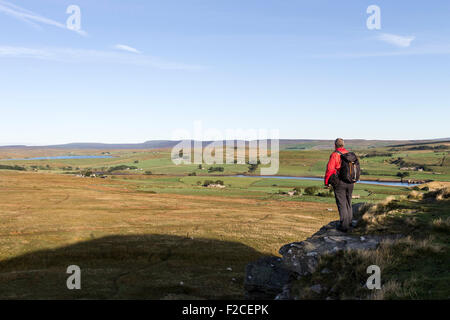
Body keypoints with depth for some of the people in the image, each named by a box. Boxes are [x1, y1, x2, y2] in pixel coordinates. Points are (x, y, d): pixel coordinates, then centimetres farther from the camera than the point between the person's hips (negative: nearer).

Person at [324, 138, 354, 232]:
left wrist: (326, 182, -5)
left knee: (341, 204, 0)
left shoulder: (334, 155, -13)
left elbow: (329, 170, -16)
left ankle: (344, 226, -1)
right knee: (348, 203, 19)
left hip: (339, 183, -6)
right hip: (350, 183, 6)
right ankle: (349, 222, 31)